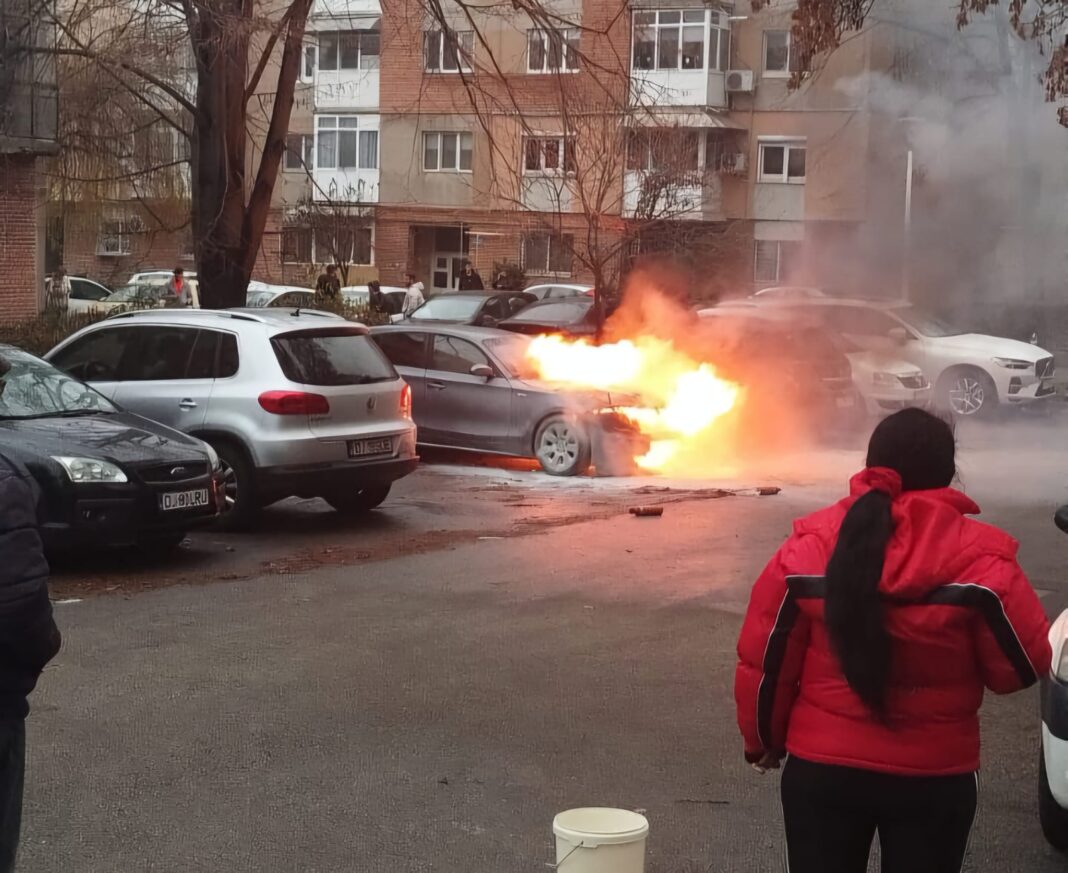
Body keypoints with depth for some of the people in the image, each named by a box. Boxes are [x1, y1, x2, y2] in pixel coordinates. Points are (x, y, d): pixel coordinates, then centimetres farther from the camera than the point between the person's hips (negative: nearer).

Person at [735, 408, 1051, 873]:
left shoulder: (808, 549, -7)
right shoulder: (980, 559, -14)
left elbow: (765, 663, -2)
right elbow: (1022, 666, -5)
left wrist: (764, 740, 14)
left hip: (819, 767, 1)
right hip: (935, 777, -1)